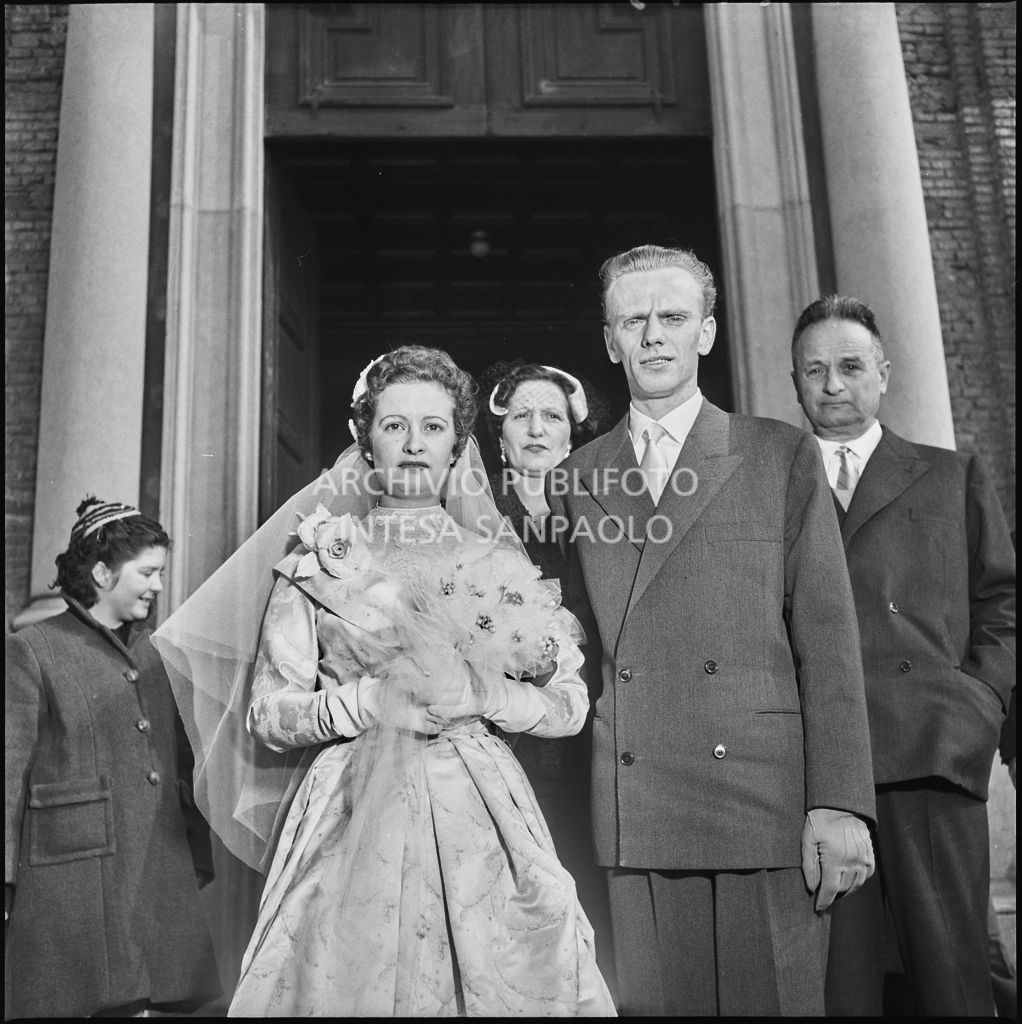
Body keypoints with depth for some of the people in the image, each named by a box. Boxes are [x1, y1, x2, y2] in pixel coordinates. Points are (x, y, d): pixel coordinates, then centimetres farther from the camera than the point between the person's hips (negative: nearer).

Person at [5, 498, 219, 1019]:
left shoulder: (148, 652, 14)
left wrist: (202, 856, 17)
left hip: (157, 876, 5)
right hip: (71, 874, -5)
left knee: (132, 1001, 8)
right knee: (66, 1003, 1)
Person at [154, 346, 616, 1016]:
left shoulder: (497, 560, 6)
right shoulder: (319, 561, 5)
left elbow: (571, 707, 4)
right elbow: (266, 713, 2)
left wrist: (481, 692, -11)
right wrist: (369, 702, -12)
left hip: (479, 821, 1)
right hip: (351, 822, 0)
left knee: (497, 984, 0)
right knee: (347, 981, 0)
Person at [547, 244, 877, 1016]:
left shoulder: (784, 456, 7)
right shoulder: (577, 480, 13)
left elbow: (826, 634, 1)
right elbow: (584, 638, 10)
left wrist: (840, 803, -7)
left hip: (765, 805, -1)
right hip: (633, 820, 2)